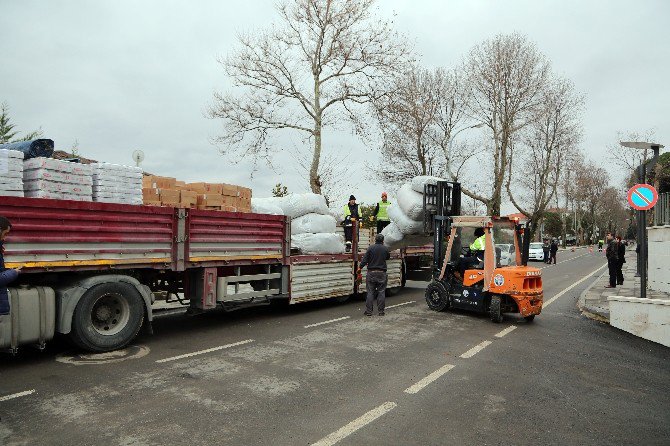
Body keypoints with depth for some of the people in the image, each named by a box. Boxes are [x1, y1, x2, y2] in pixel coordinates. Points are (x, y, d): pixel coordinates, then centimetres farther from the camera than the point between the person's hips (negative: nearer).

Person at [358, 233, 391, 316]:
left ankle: (368, 311, 5)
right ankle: (380, 311, 9)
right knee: (381, 292, 7)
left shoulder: (371, 247, -5)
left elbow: (365, 259, -7)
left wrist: (360, 267, 3)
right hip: (382, 273, 1)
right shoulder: (385, 249, 0)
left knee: (370, 292, 4)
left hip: (371, 272, 0)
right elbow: (388, 257, 19)